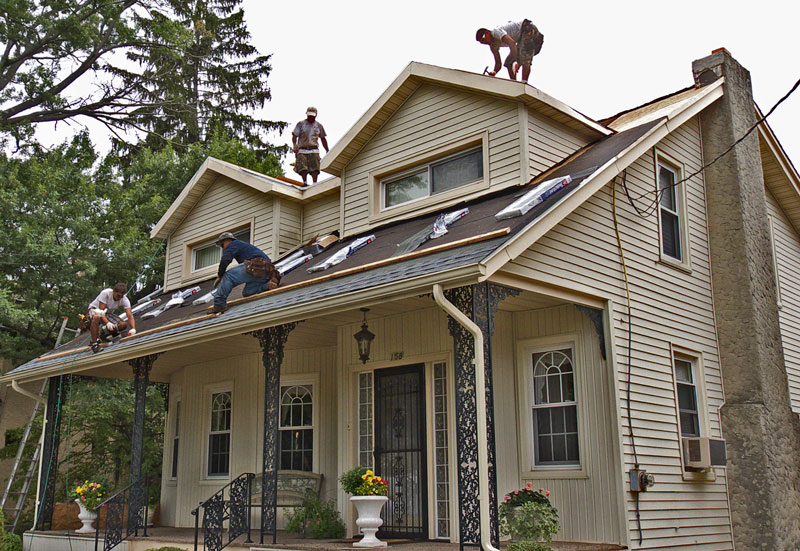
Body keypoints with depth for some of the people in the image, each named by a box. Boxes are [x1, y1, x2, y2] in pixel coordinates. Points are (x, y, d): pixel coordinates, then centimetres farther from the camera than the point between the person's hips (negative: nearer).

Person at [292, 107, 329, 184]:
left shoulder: (318, 125, 14)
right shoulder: (301, 124, 7)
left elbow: (323, 139, 20)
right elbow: (294, 136, 2)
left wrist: (327, 151, 18)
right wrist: (294, 146, -15)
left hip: (314, 150, 1)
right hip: (302, 150, -1)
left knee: (314, 168, -12)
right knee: (303, 168, -12)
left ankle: (315, 183, -14)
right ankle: (304, 183, -6)